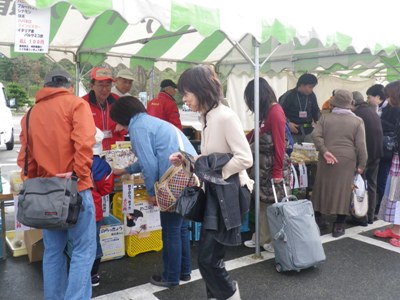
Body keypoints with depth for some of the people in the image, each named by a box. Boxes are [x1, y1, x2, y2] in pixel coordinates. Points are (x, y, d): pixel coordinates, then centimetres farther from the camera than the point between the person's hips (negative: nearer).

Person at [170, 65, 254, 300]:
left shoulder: (225, 116, -18)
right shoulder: (207, 117, 9)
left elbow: (245, 158, -21)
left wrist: (214, 172, -15)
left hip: (229, 194, -9)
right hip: (214, 193, 9)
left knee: (209, 260, -3)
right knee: (211, 258, 16)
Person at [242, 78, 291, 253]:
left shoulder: (275, 112, -16)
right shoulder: (266, 112, 11)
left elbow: (279, 144, -19)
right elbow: (256, 133, 25)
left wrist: (277, 171, -19)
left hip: (274, 166, -8)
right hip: (263, 165, 9)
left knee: (274, 204, 2)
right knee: (263, 203, 13)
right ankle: (262, 238, 25)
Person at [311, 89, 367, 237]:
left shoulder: (325, 117, 4)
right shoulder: (357, 121, 0)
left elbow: (316, 135, -9)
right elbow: (360, 145, -4)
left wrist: (324, 151, -9)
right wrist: (361, 165, 2)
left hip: (326, 160, 2)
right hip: (347, 161, -2)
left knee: (322, 188, 13)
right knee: (343, 191, 3)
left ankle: (316, 219, 23)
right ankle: (339, 225, 7)